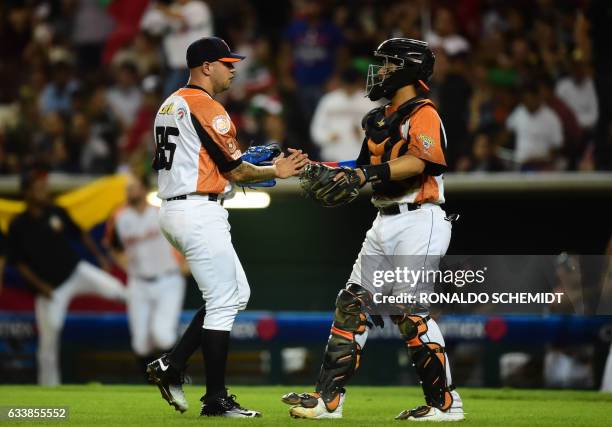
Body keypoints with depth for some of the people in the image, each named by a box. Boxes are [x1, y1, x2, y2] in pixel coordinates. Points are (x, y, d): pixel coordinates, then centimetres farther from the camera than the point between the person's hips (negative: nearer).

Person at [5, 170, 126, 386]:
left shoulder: (57, 212, -2)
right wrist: (40, 285, -12)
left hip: (75, 270, 2)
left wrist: (100, 257, 1)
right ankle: (48, 388, 15)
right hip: (49, 289, -2)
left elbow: (80, 234, 9)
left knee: (113, 289, -22)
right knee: (48, 339, 2)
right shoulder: (18, 226, -10)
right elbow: (17, 262, -5)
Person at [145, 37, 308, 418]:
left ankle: (172, 366, 9)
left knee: (236, 294, 14)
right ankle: (216, 400, -1)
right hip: (200, 212, -10)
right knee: (223, 301, -4)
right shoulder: (207, 107, -12)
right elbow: (235, 171, -13)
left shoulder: (170, 105, 17)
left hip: (174, 210, 10)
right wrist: (275, 172, 1)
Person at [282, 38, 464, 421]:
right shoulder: (380, 119, 19)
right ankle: (328, 399, 7)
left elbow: (416, 163, -26)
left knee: (410, 312, -13)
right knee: (353, 304, 5)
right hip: (385, 223, 10)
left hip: (418, 221, -9)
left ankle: (445, 403, -5)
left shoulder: (423, 114, -9)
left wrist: (366, 173, -35)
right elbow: (367, 171, 19)